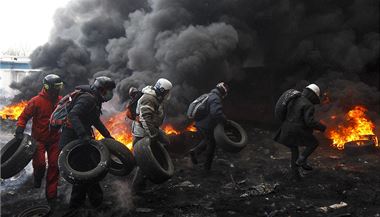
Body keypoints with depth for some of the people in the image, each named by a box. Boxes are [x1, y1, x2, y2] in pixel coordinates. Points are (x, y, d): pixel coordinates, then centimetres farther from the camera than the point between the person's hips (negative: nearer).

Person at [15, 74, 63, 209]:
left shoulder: (61, 101, -1)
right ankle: (37, 178, 25)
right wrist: (19, 132, -16)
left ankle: (51, 196, 15)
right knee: (40, 164, -14)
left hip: (54, 139, 3)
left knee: (54, 166, 2)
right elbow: (23, 117, -6)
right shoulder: (36, 101, -13)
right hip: (39, 139, -3)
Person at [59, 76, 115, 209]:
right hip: (72, 140, -11)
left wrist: (108, 136, 22)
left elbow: (96, 121, 25)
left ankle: (76, 201, 30)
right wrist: (83, 134, -42)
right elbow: (72, 115, -32)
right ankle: (96, 199, 12)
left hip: (79, 139, 11)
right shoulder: (87, 98, -19)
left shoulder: (95, 101, 14)